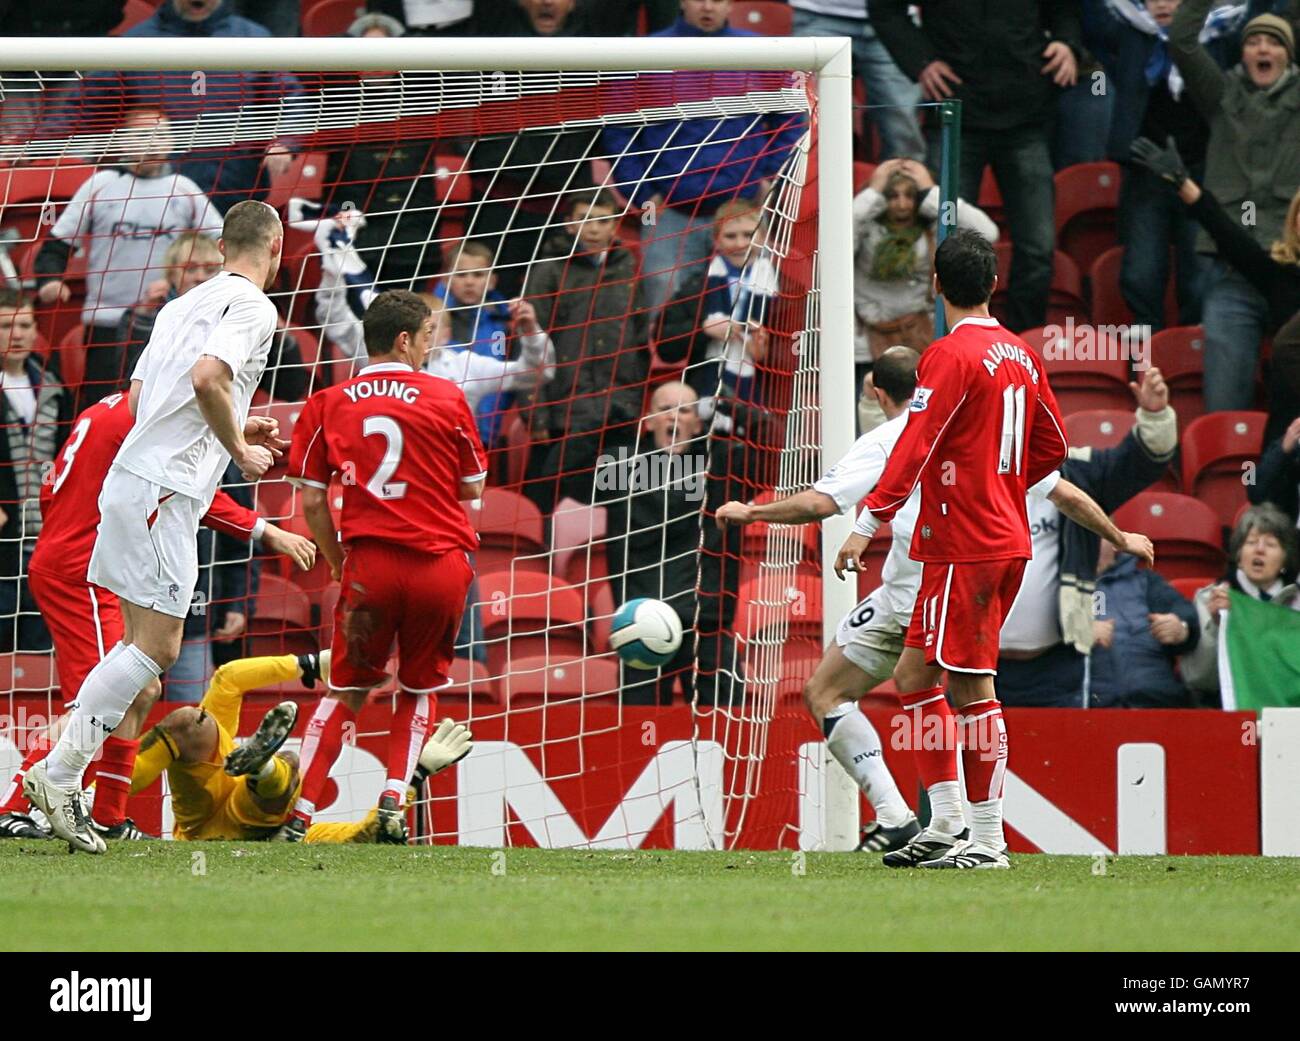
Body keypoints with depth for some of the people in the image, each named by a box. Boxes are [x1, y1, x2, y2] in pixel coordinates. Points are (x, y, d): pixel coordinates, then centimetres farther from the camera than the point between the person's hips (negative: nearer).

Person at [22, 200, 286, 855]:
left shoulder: (186, 303, 19)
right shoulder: (251, 307, -7)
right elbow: (206, 378, -24)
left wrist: (236, 428, 25)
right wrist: (240, 449, -10)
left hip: (137, 477, 9)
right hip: (164, 487, -9)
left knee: (143, 646, 12)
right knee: (156, 648, -9)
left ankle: (60, 773, 7)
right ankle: (59, 775, -13)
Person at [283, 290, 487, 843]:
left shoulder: (327, 404, 5)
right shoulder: (447, 398, 2)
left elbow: (312, 501, 3)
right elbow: (472, 488, 9)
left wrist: (339, 564, 14)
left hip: (370, 564, 1)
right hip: (442, 563, -1)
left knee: (346, 690, 14)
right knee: (420, 687, 19)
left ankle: (300, 815, 3)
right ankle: (393, 798, 1)